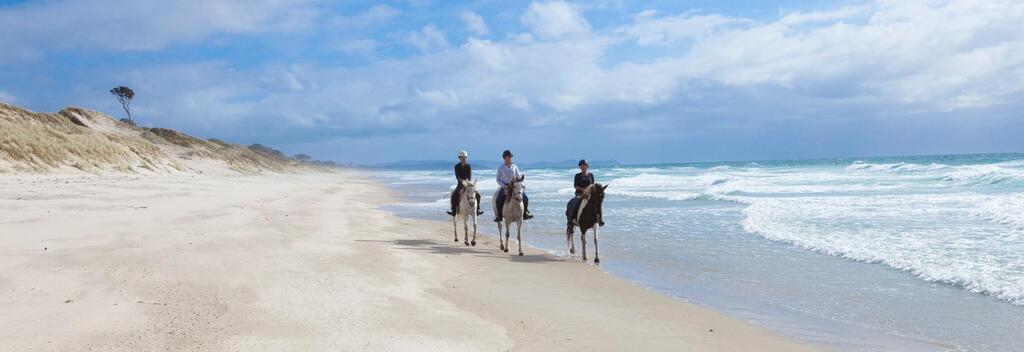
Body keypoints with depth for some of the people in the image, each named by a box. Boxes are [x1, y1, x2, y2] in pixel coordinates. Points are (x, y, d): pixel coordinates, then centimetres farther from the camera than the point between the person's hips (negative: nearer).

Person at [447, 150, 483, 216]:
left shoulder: (468, 166, 1)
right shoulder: (457, 166, -3)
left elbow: (470, 176, -8)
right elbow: (457, 176, -13)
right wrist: (462, 182, -30)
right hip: (460, 184, -2)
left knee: (478, 195, -15)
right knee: (454, 194, -27)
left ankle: (477, 209, -1)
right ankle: (453, 210, -18)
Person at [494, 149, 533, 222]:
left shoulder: (514, 166, 6)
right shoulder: (500, 167, 2)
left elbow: (518, 176, 13)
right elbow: (498, 179, 3)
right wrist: (503, 186, -11)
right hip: (504, 186, -2)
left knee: (525, 198, -10)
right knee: (498, 201, -23)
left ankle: (525, 214, 9)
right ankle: (498, 216, -4)